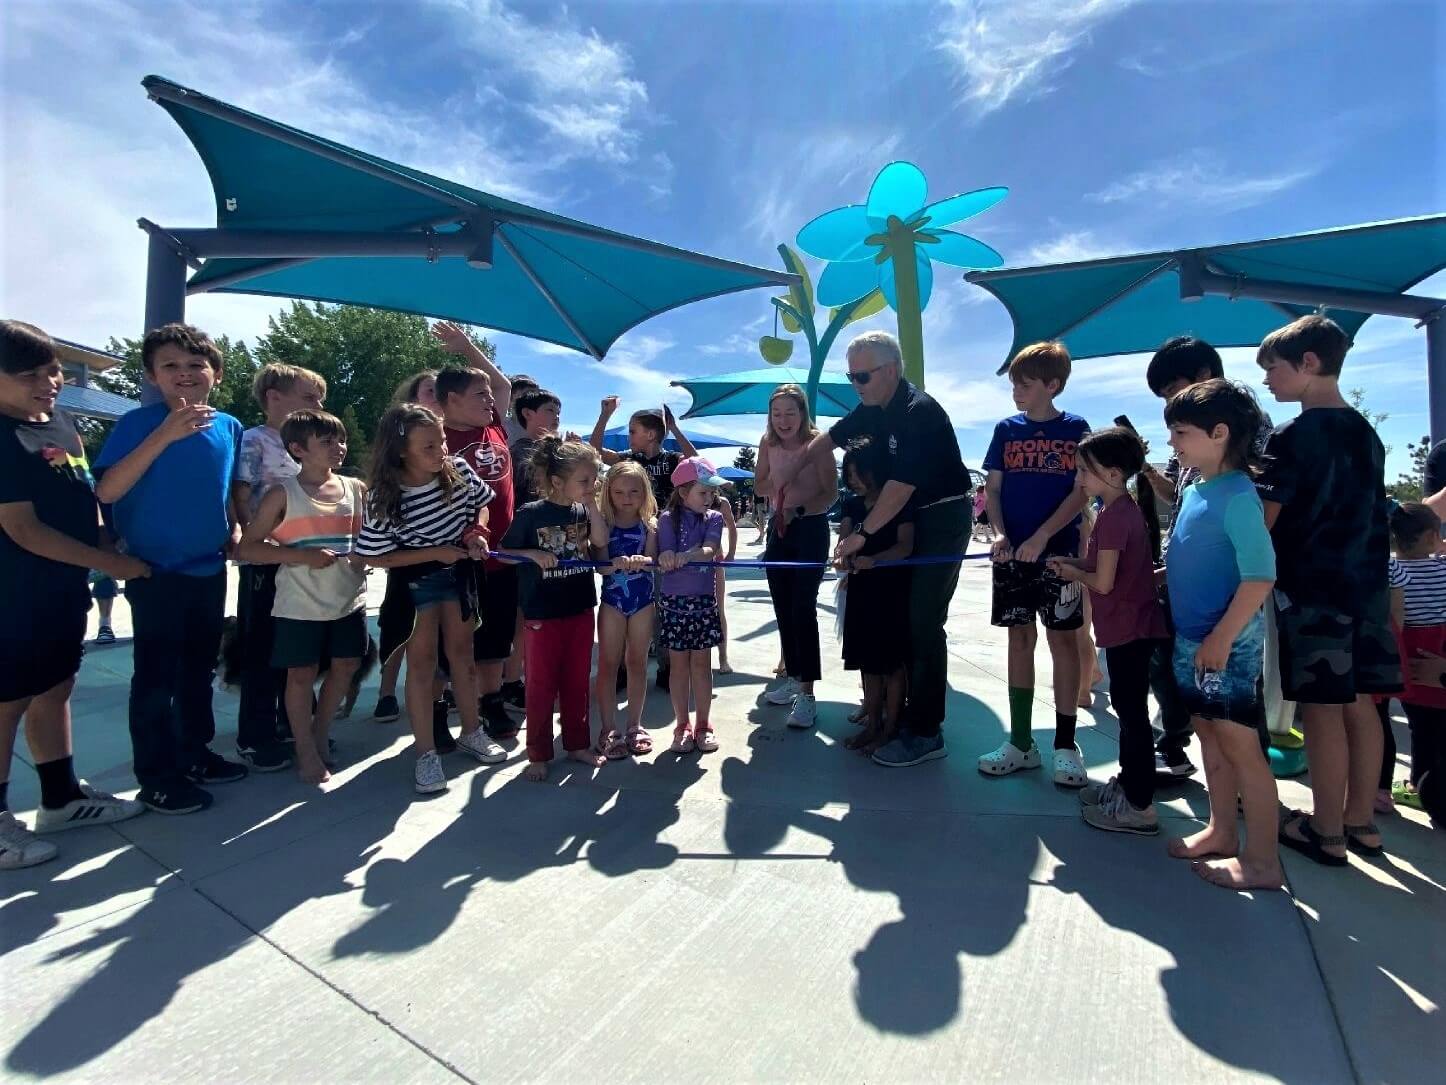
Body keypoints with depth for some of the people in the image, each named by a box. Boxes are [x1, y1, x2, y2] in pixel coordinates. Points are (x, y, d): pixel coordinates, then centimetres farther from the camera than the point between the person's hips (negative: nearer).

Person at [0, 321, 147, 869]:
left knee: (55, 693, 17)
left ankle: (61, 798, 30)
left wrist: (108, 546, 5)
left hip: (65, 589, 8)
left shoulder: (62, 422, 7)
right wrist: (109, 562, -15)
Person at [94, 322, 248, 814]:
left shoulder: (229, 426, 4)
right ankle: (156, 777, 16)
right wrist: (165, 434, -27)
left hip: (210, 570, 5)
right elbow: (107, 491, -21)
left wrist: (233, 529, 3)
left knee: (199, 669, 16)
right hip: (157, 572, -5)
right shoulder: (138, 422, -10)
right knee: (156, 676, 2)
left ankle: (195, 753, 32)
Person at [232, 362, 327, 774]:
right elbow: (241, 500, -13)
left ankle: (293, 726, 29)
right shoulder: (254, 440, -8)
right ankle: (254, 737, 16)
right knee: (262, 650, 3)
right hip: (265, 562, -7)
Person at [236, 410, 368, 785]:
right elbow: (246, 548, -7)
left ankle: (320, 732, 36)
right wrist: (300, 555, -20)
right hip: (300, 603, -4)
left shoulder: (356, 489, 4)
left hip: (349, 599, 4)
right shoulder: (283, 494, -6)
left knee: (346, 665, 12)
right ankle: (306, 750, 24)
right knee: (301, 674, 6)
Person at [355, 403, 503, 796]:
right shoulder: (384, 497, -24)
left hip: (460, 570, 4)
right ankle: (426, 753, 13)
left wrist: (478, 534, -14)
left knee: (461, 651, 13)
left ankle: (471, 733, 28)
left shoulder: (458, 469, -15)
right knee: (422, 660, 0)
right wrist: (435, 553, -22)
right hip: (415, 579, -3)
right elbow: (374, 557, -17)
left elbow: (480, 503, 5)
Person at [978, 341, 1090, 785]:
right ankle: (1020, 742, 16)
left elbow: (1082, 492, -5)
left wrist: (1040, 537, -16)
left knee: (1063, 640, 3)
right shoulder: (1007, 429, 8)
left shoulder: (1075, 428, 0)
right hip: (1012, 553, 3)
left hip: (1059, 552, -2)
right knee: (1020, 640, 7)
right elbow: (992, 488, 7)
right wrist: (1000, 534, -9)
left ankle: (1065, 744, 14)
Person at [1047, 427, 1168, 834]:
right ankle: (1128, 782, 33)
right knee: (1128, 707, 19)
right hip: (1133, 625, 10)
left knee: (1132, 712, 0)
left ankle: (1140, 807, 11)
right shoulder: (1128, 509, 10)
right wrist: (1075, 562, 3)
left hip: (1127, 629, -10)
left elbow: (1103, 582, -22)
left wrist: (1073, 573, -4)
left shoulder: (1113, 517, -21)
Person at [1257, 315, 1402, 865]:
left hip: (1311, 589, -8)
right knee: (1358, 704, 13)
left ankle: (1326, 832, 11)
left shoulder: (1292, 436, -13)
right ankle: (1360, 821, 24)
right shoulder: (1366, 433, 11)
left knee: (1322, 709, 0)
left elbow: (1264, 521, -16)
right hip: (1365, 585, 8)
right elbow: (1359, 515, 17)